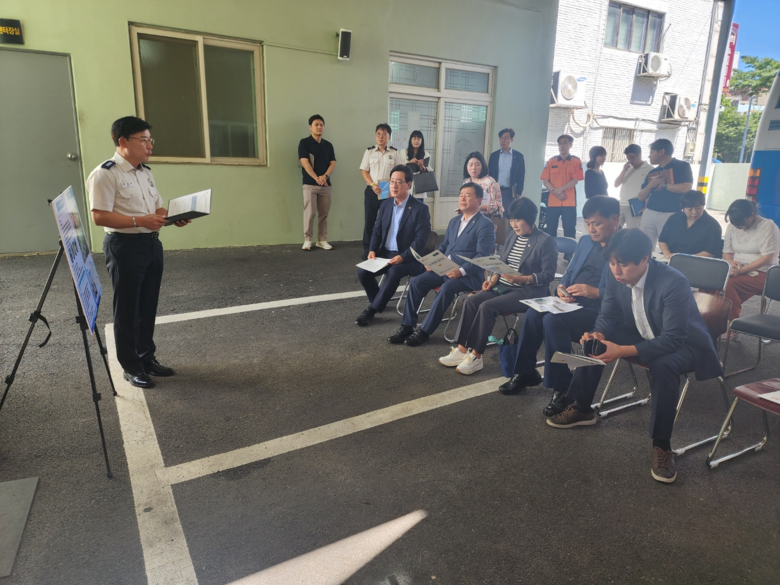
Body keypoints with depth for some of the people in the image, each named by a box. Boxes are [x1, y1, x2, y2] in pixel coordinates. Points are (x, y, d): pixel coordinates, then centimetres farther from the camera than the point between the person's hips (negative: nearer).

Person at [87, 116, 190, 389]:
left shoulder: (146, 173, 14)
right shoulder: (105, 174, -12)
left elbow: (158, 207, 18)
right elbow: (100, 216, -19)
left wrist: (174, 218, -2)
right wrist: (140, 221, -26)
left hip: (152, 243, 8)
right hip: (124, 246, -8)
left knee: (148, 306, 15)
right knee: (127, 310, 4)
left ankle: (147, 357, 29)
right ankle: (130, 366, 17)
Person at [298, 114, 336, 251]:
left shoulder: (328, 145, 13)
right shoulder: (304, 142, -1)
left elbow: (333, 163, 4)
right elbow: (304, 162, -10)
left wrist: (325, 176, -15)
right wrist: (316, 178, -20)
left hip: (326, 184, 4)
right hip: (309, 184, -4)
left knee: (324, 214, 5)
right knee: (310, 212, -7)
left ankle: (322, 240, 12)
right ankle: (307, 240, 1)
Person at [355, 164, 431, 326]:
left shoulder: (420, 208, -10)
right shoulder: (385, 205, 9)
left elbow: (420, 240, -16)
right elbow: (377, 231, 12)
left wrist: (402, 257, -27)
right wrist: (372, 250, -7)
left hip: (408, 258, -5)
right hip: (385, 253, 6)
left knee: (393, 273, -35)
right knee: (362, 271, -18)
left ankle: (372, 309, -18)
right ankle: (378, 301, 9)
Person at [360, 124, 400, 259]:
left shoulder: (394, 153, 4)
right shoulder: (369, 151, 5)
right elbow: (364, 171, 2)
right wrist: (373, 185, -13)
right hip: (371, 191, 0)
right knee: (369, 220, 3)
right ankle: (367, 250, 12)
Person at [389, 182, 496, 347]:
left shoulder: (485, 225, -7)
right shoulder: (454, 221, 18)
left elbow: (482, 257, -16)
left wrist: (461, 271, -26)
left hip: (468, 276, -7)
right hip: (444, 268, 7)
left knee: (446, 288, -34)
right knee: (416, 282, -13)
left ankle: (424, 331, -23)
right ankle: (407, 326, -8)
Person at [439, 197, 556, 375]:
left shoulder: (546, 241, -9)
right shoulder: (512, 237, 13)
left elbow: (548, 274, -13)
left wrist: (521, 278, -25)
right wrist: (493, 279, -4)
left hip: (528, 291, -7)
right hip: (503, 286, 7)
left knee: (487, 306, -28)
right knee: (471, 301, -17)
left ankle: (476, 356, -20)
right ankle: (461, 350, -17)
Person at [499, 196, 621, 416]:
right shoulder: (585, 241, 16)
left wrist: (596, 292, -25)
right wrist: (561, 287, 0)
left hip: (602, 311, -7)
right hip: (575, 304, 8)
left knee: (553, 320, -29)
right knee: (534, 313, -16)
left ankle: (562, 387, -14)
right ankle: (525, 372, 1)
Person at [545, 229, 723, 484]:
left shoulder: (673, 283, -32)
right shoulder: (616, 277, -13)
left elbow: (673, 338, -33)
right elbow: (608, 315, -1)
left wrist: (624, 351, -43)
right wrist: (598, 334, -25)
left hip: (683, 343, -6)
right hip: (642, 335, 7)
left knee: (663, 366, -37)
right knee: (591, 342, -9)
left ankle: (661, 445, -21)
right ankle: (581, 408, 9)